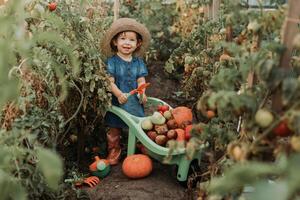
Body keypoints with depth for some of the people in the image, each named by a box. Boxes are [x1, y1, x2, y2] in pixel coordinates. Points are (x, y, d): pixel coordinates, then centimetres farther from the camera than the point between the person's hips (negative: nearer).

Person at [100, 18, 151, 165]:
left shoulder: (138, 62, 5)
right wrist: (119, 94, -27)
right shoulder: (112, 61, -6)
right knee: (114, 130, 8)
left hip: (135, 102, 2)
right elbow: (110, 81, -12)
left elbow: (141, 80, 1)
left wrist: (142, 93, -18)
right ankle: (113, 153, 22)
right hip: (117, 101, -2)